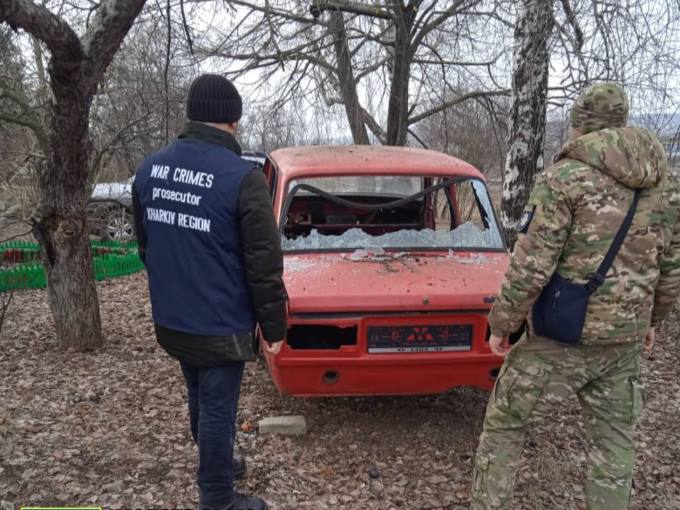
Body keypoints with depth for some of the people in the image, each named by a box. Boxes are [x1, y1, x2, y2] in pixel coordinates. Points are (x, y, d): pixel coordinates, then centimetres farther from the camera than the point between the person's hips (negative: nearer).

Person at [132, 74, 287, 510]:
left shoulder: (150, 168, 1)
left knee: (200, 401, 25)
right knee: (217, 410, 9)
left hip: (170, 320, 7)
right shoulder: (242, 177, -20)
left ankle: (215, 465, 46)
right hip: (219, 325, -7)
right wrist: (274, 326, -5)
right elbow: (264, 265, -17)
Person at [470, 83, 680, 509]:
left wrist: (502, 324, -6)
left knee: (504, 423, 12)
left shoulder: (566, 178, -13)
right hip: (624, 339, 6)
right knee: (613, 441, 19)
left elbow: (531, 267, -17)